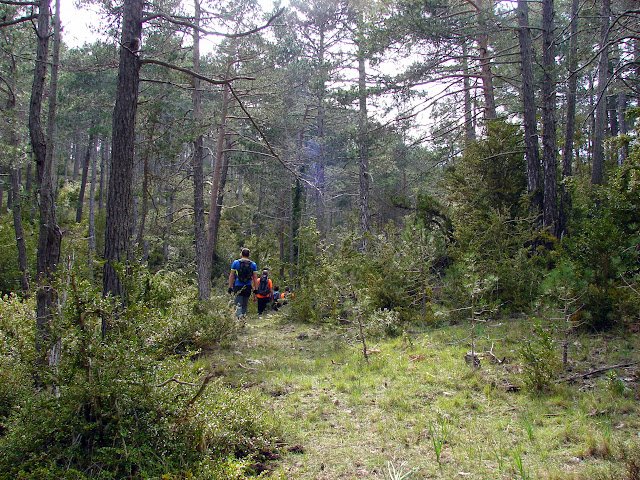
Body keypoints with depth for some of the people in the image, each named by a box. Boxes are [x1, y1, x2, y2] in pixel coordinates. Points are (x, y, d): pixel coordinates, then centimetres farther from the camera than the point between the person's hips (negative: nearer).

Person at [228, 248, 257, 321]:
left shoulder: (236, 262, 3)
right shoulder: (253, 264, 6)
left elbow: (231, 276, 1)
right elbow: (255, 278, 3)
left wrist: (230, 287, 4)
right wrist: (255, 289, 6)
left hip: (238, 287, -2)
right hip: (248, 287, 2)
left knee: (238, 304, -7)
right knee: (245, 304, 15)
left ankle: (239, 315, -30)